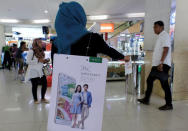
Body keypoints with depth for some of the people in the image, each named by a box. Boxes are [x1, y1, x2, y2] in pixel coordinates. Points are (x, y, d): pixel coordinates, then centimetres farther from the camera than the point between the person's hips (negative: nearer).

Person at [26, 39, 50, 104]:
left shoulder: (41, 51, 10)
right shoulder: (31, 51, -12)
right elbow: (28, 61, -16)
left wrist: (45, 61, -1)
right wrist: (38, 60, -20)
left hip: (40, 71, 7)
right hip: (33, 72, -6)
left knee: (45, 83, 4)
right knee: (35, 85, 4)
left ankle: (43, 98, 22)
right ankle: (35, 99, 24)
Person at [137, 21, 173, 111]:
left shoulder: (165, 35, -8)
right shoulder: (160, 37, 20)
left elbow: (166, 49, -20)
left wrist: (161, 62, -27)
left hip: (163, 65, -10)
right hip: (156, 64, 10)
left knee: (164, 83, -4)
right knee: (149, 80, 13)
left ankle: (169, 105, 7)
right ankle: (146, 99, 24)